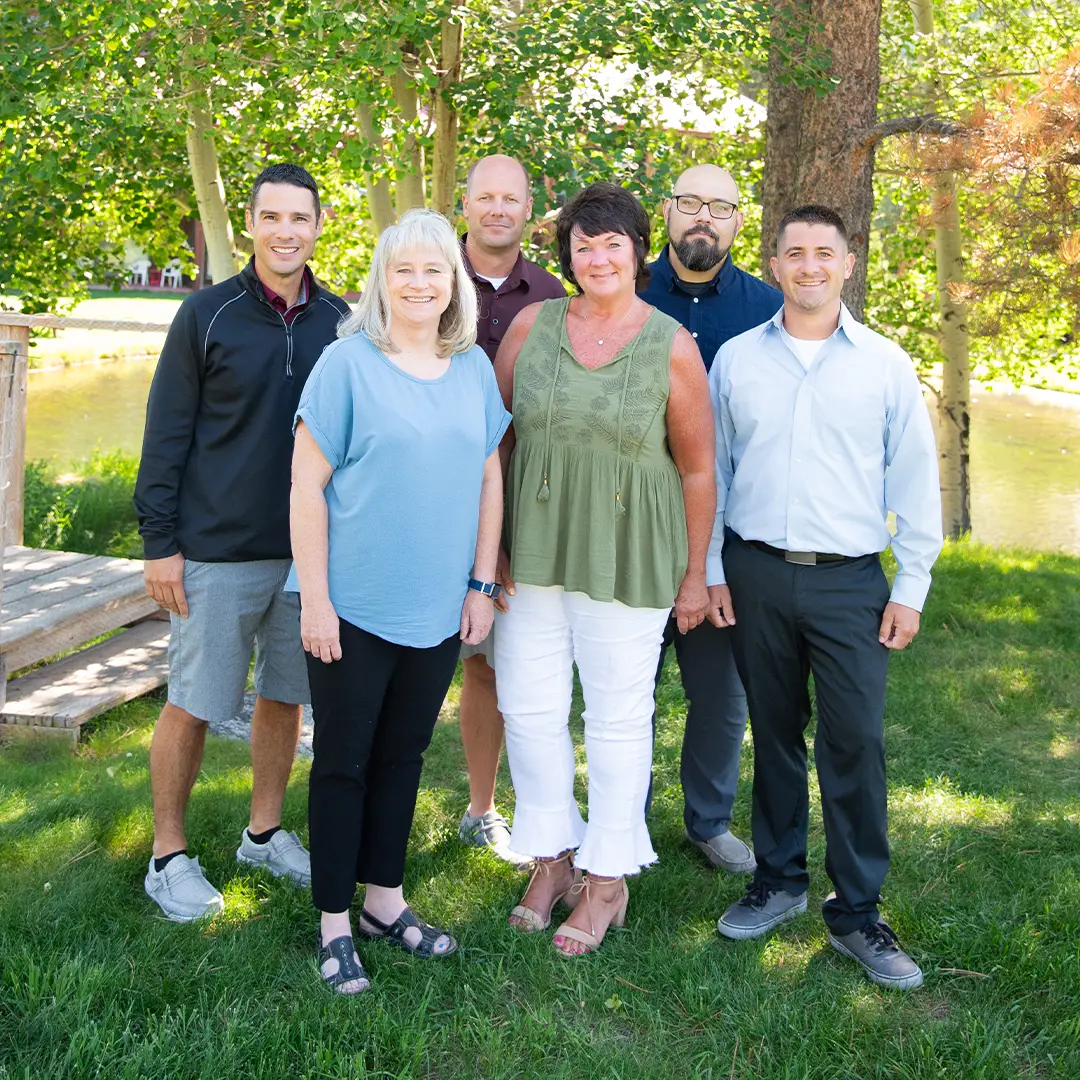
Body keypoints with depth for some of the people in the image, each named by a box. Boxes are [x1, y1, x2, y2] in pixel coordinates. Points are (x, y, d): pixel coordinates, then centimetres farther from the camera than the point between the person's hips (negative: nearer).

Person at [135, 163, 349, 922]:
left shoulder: (339, 321, 4)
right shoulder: (208, 315, -5)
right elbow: (166, 434, -4)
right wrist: (160, 542, -8)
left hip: (310, 550, 4)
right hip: (218, 551, -3)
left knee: (285, 696, 13)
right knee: (193, 705, 4)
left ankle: (265, 832, 31)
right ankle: (169, 856, 19)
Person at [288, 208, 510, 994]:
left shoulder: (475, 369, 5)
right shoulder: (348, 362, -8)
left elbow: (489, 478, 10)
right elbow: (308, 484, -9)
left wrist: (482, 583, 6)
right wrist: (315, 600, -12)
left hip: (438, 607, 4)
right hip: (355, 605, -4)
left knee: (404, 755, 15)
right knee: (344, 759, 6)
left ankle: (385, 900, 30)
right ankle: (335, 923, 18)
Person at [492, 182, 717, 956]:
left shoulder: (672, 347, -6)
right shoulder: (532, 326, 2)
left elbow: (698, 469, -3)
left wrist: (695, 573, -2)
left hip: (626, 558, -3)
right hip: (532, 550, 3)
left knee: (618, 715, 6)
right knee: (528, 706, 8)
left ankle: (607, 879, 22)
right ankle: (552, 858, 27)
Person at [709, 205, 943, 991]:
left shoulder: (886, 363, 1)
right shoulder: (736, 358, 5)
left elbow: (916, 479, 3)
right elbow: (711, 469, 9)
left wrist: (912, 586, 0)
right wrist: (710, 567, 5)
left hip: (850, 580, -1)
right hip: (757, 573, 2)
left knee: (856, 742, -3)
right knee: (774, 733, 11)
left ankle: (858, 912, 9)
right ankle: (779, 881, 26)